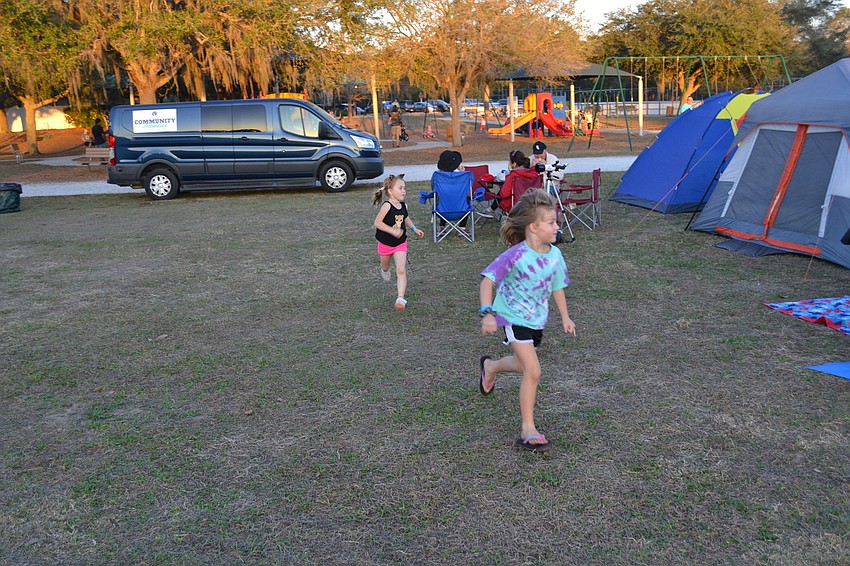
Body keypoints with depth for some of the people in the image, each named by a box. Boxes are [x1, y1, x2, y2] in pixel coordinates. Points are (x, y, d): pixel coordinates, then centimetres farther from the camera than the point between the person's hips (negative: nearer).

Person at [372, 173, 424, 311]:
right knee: (385, 266, 24)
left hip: (400, 243, 3)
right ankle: (385, 271, 62)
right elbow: (377, 222, -27)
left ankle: (401, 298, -16)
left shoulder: (403, 206, -3)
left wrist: (414, 229, 8)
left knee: (401, 271, -11)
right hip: (385, 243, -3)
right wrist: (393, 231, -32)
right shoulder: (387, 206, -22)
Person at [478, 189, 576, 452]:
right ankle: (528, 430, 1)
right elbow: (487, 282, -26)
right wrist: (487, 313, -38)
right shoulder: (516, 255, -27)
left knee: (522, 364, 22)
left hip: (537, 318, 7)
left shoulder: (554, 255, -8)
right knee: (533, 371, -13)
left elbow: (557, 287, 8)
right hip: (514, 317, -7)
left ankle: (489, 366, 56)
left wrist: (565, 317, 15)